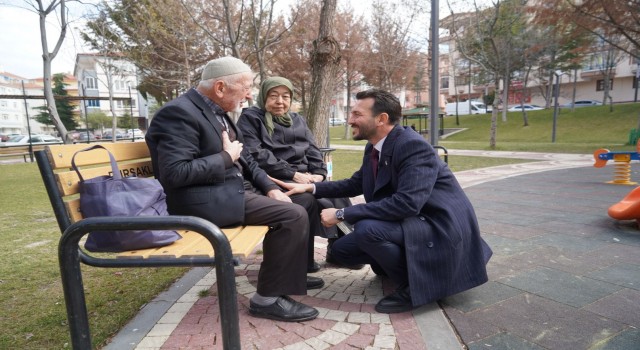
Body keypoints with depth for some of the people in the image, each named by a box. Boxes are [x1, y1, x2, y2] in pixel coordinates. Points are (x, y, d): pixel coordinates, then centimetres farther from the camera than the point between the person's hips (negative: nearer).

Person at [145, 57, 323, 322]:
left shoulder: (216, 110, 13)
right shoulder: (180, 113, -16)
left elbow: (243, 158, 17)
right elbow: (174, 173, -25)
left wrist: (269, 187, 3)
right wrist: (226, 157, -16)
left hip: (234, 188, 10)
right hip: (205, 200, -10)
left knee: (296, 204, 13)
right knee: (293, 215, -19)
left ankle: (290, 272, 27)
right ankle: (268, 297, -6)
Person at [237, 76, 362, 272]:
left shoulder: (297, 120, 21)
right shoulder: (251, 118, 1)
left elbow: (312, 150, 15)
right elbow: (256, 155, -13)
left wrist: (319, 173, -7)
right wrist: (293, 174, -18)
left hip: (306, 177, 6)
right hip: (274, 180, -6)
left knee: (338, 195, -15)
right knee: (310, 200, -31)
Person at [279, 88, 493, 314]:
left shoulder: (413, 146, -24)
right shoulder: (373, 148, 3)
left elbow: (406, 203, -35)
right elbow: (355, 184, 17)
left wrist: (341, 214, -29)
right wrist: (311, 187, 4)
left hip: (441, 229, -9)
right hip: (410, 223, 9)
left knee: (367, 229, -31)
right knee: (342, 249, 7)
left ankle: (414, 285, -7)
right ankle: (407, 267, 18)